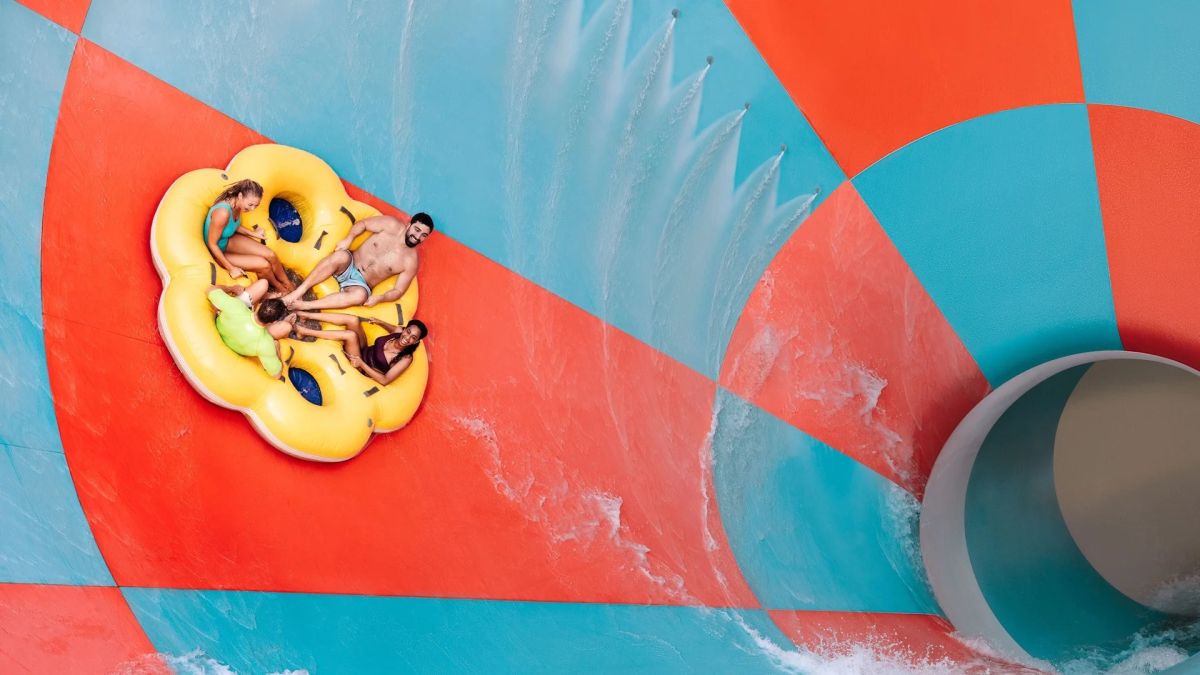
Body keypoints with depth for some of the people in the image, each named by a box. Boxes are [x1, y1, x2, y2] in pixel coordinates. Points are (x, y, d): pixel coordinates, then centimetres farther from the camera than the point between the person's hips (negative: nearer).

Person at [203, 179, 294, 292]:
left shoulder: (237, 206, -12)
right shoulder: (223, 212, -38)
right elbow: (212, 244, -29)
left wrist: (252, 233, 0)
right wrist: (231, 268, -25)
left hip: (230, 241, 7)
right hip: (218, 252, -7)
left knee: (271, 255, -1)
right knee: (264, 265, -13)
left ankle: (289, 286, 20)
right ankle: (279, 287, 18)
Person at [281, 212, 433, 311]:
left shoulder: (410, 261, -3)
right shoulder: (392, 225, -2)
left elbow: (398, 291, -1)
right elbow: (362, 224, 8)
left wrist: (379, 298, -20)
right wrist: (349, 238, -11)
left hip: (361, 284, -1)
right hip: (349, 266, 1)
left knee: (360, 295, -39)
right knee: (341, 256, -37)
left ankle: (302, 305, -34)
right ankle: (297, 292, -32)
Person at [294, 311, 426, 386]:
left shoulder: (405, 359, -25)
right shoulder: (399, 332, -8)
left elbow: (384, 380, -24)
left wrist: (361, 363, -27)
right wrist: (379, 322, 2)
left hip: (359, 369, -6)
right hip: (363, 351, 6)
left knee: (351, 335, -32)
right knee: (353, 320, -18)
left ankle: (304, 331, -16)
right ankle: (306, 315, -9)